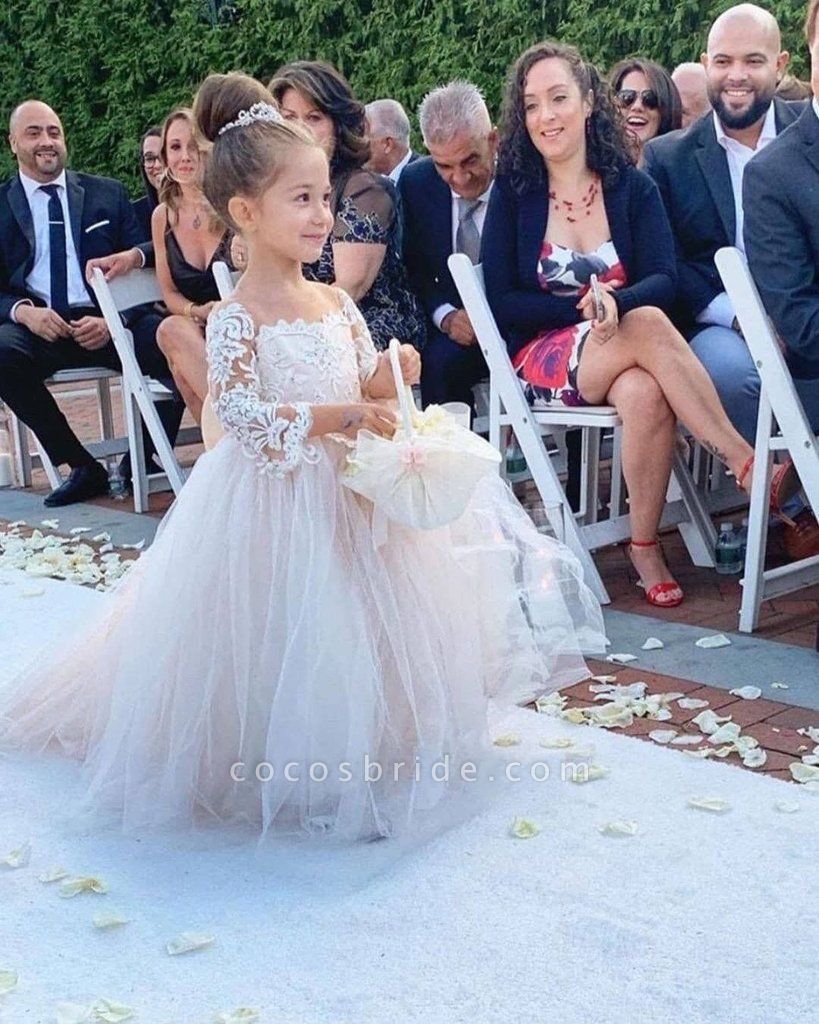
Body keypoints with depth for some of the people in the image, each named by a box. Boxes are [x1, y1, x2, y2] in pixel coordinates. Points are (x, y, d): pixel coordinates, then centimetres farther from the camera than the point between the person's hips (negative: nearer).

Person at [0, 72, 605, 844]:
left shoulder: (336, 304, 4)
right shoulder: (237, 320, -16)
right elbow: (241, 416, -25)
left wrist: (387, 377, -10)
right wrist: (339, 416, -30)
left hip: (349, 496, 7)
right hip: (275, 506, -7)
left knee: (361, 628, 13)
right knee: (285, 640, -2)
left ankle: (358, 762, 31)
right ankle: (289, 778, 16)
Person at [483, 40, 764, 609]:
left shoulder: (632, 188, 6)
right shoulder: (513, 193, 3)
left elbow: (664, 280, -5)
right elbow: (501, 301, -3)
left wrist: (614, 302, -27)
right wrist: (581, 307, -17)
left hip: (622, 347, 2)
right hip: (544, 359, -2)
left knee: (644, 393, -36)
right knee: (648, 326, -33)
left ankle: (646, 546, -21)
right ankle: (743, 458, -28)